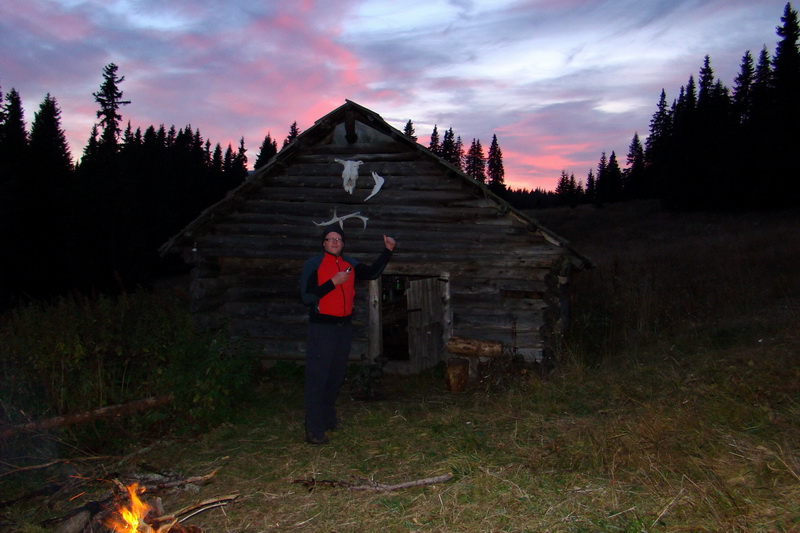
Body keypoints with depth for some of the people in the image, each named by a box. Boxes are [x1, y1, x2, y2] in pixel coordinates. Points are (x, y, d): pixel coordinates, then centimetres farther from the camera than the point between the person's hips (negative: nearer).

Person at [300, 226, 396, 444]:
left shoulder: (350, 264, 11)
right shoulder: (313, 264, -6)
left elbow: (372, 272, 23)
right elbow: (306, 297, -12)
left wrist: (388, 251, 15)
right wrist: (333, 282, -19)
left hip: (344, 326, 6)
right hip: (322, 326, -6)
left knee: (336, 376, 15)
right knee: (317, 377, -6)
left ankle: (328, 418, 30)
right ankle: (314, 430, -2)